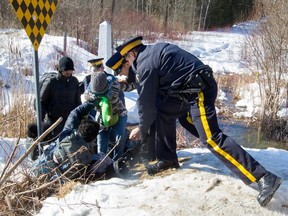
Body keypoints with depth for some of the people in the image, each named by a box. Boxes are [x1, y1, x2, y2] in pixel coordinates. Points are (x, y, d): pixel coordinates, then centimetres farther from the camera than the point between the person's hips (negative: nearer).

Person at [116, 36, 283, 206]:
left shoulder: (145, 63, -9)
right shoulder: (153, 50, 19)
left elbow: (147, 102, -4)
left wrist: (143, 130, 10)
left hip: (198, 90, -10)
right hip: (193, 86, 10)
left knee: (211, 138, -17)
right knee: (164, 111, 19)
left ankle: (264, 178, -22)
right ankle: (168, 159, 25)